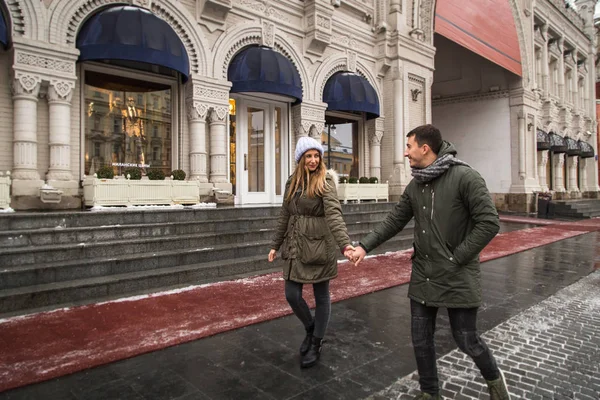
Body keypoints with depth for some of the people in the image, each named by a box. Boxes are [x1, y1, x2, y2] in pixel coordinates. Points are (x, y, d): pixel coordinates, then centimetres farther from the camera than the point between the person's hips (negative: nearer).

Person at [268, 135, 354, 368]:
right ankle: (310, 329, 35)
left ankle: (316, 345, 28)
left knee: (321, 296, 8)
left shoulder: (326, 181, -8)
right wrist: (276, 245, 15)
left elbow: (334, 214, -22)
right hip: (295, 247, 5)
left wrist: (344, 244, -34)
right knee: (292, 295, 5)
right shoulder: (292, 182, 9)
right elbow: (284, 216, 14)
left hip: (320, 246, -5)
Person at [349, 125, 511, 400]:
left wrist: (456, 258, -15)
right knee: (420, 339, 12)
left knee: (466, 339, 7)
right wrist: (365, 245, 1)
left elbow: (489, 223, -17)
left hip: (458, 277, -6)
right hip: (422, 276, 6)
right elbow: (394, 221, 10)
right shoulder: (415, 185, 5)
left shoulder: (465, 177, -15)